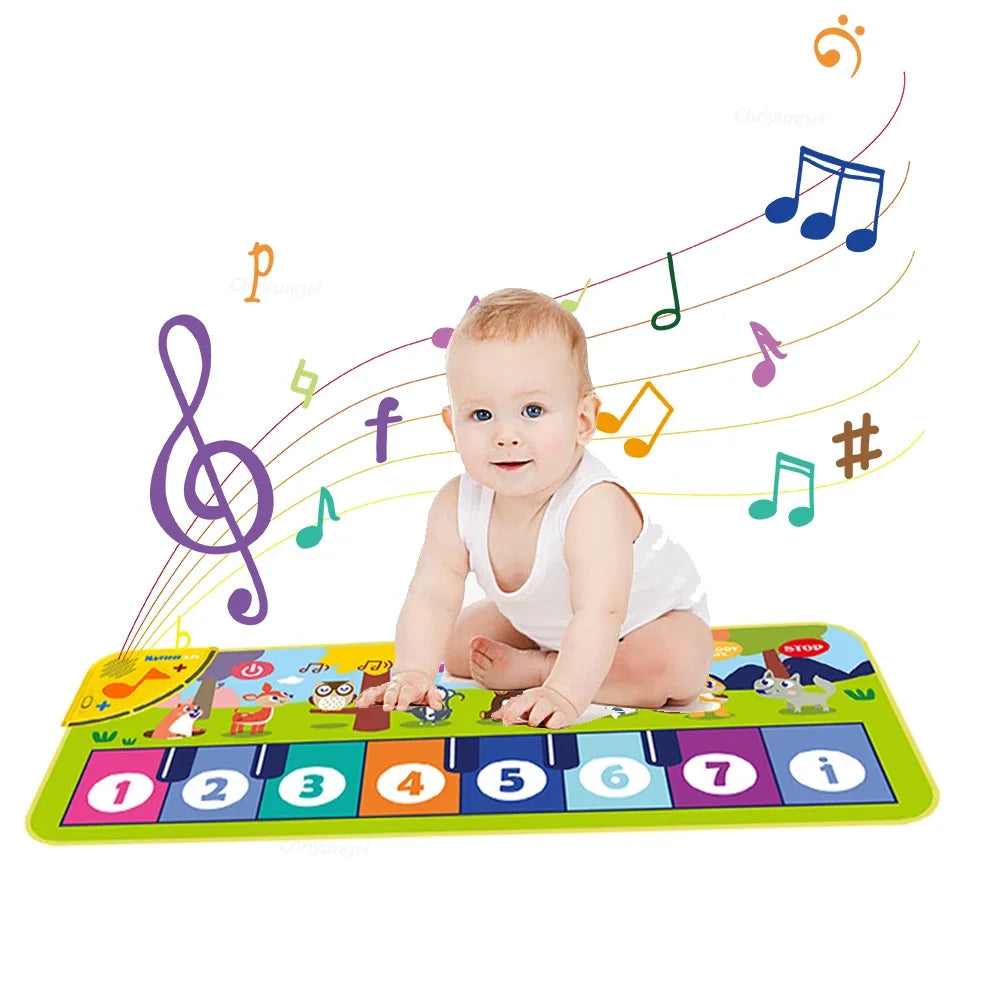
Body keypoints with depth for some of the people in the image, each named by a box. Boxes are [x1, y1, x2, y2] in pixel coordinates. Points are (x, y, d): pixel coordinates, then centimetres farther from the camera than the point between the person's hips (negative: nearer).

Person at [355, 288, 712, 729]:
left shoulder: (595, 505, -42)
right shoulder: (456, 506, -24)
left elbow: (599, 614, -49)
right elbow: (432, 598, -24)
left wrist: (563, 693, -58)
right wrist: (412, 674, -38)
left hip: (654, 614, -4)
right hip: (540, 619, 5)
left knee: (676, 668, -33)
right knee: (457, 643, 1)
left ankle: (534, 670, -19)